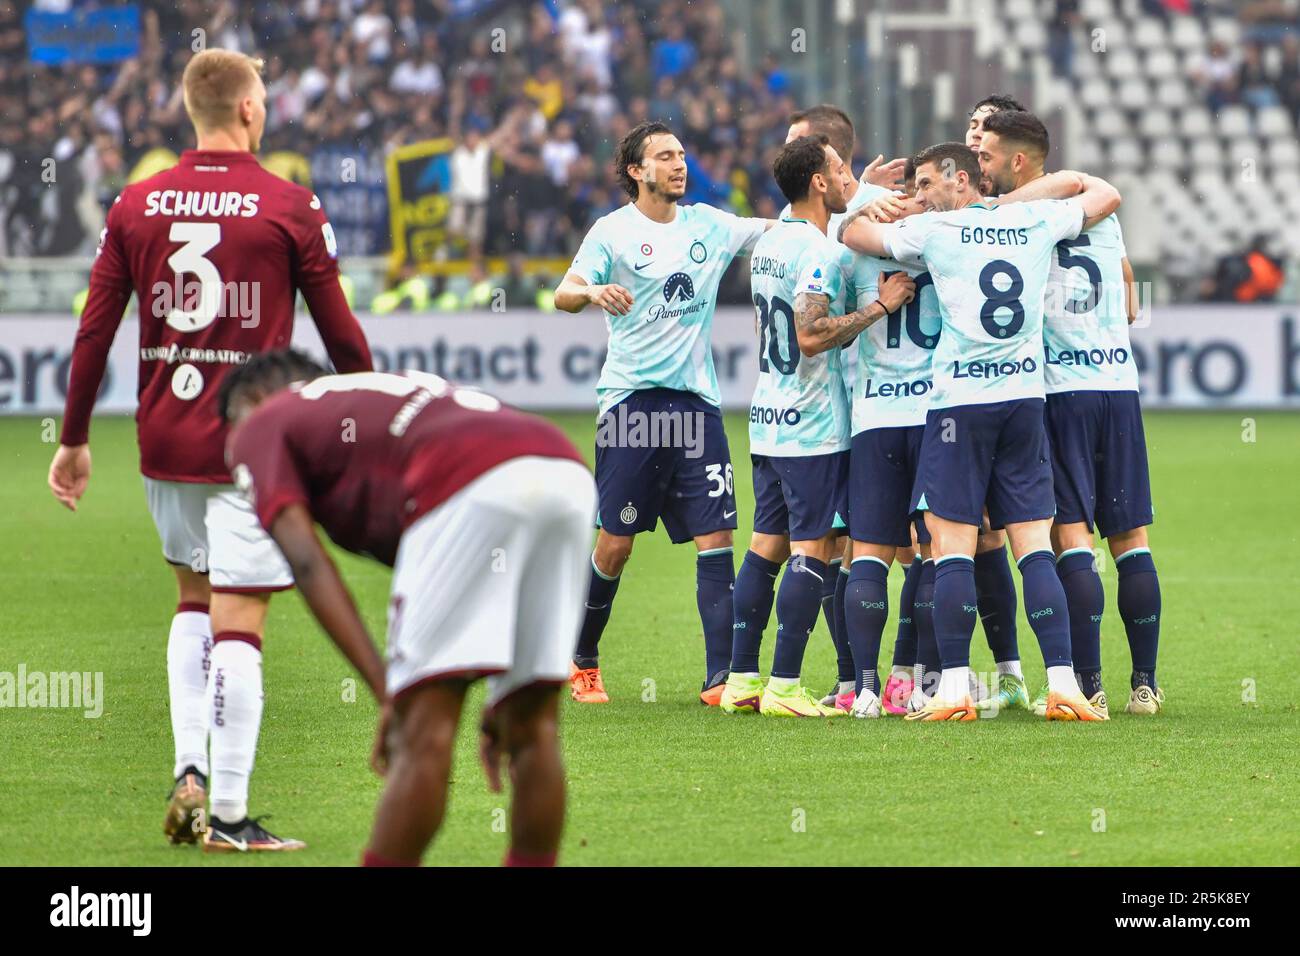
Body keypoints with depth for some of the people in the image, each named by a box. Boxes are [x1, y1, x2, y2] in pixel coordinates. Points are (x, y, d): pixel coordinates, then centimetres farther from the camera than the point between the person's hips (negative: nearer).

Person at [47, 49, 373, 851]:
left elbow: (94, 332, 4)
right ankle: (228, 815, -3)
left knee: (194, 599, 22)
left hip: (164, 444, 4)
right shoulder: (289, 206, -6)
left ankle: (189, 773, 9)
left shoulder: (136, 205, 3)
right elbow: (341, 333, -1)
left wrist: (75, 439, 13)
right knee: (238, 625, -2)